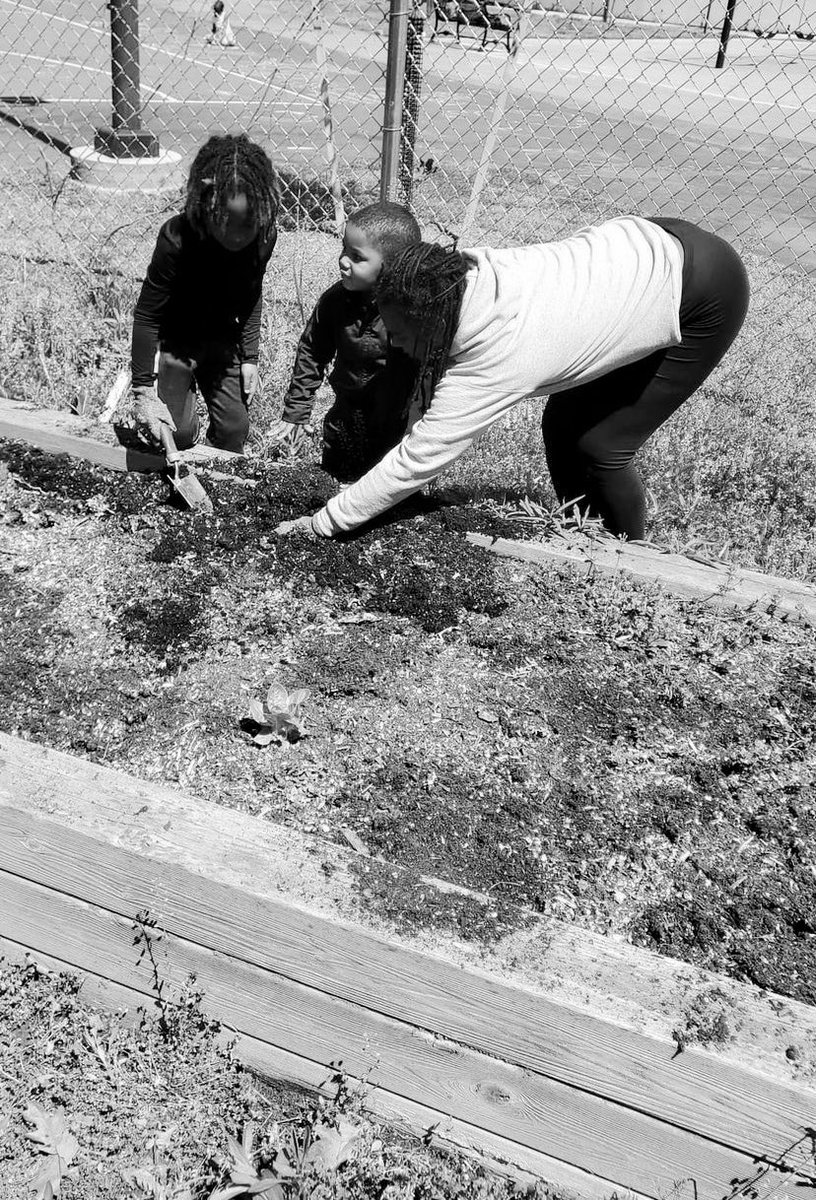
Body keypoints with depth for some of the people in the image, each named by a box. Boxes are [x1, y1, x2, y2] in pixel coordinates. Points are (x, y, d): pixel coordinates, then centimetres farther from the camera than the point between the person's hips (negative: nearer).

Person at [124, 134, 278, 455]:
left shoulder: (264, 236, -21)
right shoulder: (176, 239, -34)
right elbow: (146, 317, -26)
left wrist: (249, 356, -2)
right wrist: (143, 393, -26)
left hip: (222, 339, 4)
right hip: (174, 340, -4)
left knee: (235, 426, 6)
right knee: (179, 431, -6)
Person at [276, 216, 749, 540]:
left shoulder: (494, 362, -33)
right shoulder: (468, 270, -14)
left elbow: (415, 462, -29)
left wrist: (323, 523, -22)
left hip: (705, 302, -8)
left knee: (603, 447, -6)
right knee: (564, 425, 7)